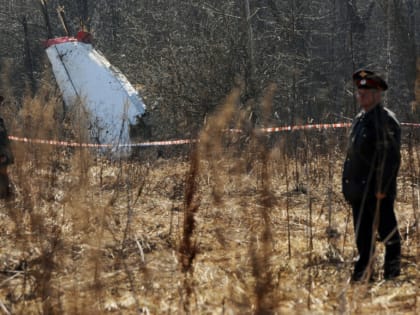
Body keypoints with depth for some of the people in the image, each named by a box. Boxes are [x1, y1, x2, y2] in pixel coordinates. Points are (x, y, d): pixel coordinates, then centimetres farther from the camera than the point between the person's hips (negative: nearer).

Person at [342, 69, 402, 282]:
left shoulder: (385, 120, -12)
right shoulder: (360, 119, 15)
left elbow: (391, 158, -18)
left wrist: (381, 189, -20)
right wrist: (349, 187, 16)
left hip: (378, 194, -9)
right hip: (359, 192, 9)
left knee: (387, 232, 2)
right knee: (363, 237, 12)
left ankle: (392, 272, 10)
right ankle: (364, 277, 18)